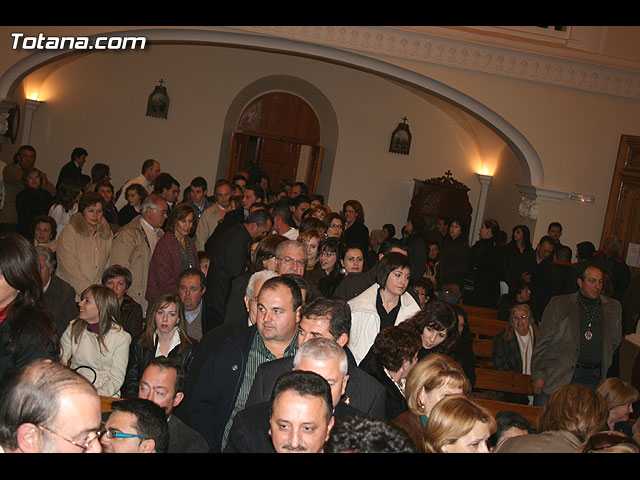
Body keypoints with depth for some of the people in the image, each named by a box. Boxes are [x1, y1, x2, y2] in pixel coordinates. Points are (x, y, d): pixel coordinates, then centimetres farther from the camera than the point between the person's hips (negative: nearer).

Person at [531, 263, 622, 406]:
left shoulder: (613, 307, 13)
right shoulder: (559, 304, 4)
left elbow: (615, 341, 23)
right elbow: (543, 341, 1)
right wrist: (539, 375, -5)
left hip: (592, 378, 2)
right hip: (557, 376, -2)